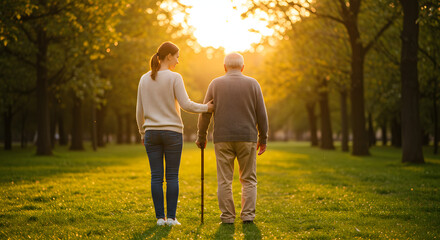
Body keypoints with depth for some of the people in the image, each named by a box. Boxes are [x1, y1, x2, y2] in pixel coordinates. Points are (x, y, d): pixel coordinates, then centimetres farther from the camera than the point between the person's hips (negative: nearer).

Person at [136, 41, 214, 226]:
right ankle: (171, 217, 2)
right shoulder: (174, 78, -8)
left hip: (151, 133, 4)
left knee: (156, 176, 4)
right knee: (172, 176, 3)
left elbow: (139, 111, 9)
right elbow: (186, 104, -12)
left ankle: (160, 217, 4)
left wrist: (142, 133, 18)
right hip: (172, 132, -4)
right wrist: (206, 108, 2)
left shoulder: (145, 79, 7)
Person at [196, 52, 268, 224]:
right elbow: (261, 114, 3)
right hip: (247, 139, 0)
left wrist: (201, 136, 12)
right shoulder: (252, 84, 3)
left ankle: (227, 216, 2)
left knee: (224, 180, 4)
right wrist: (263, 139, 11)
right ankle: (248, 215, 3)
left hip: (223, 139, 0)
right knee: (249, 179, 8)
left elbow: (205, 113, 3)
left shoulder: (216, 84, 3)